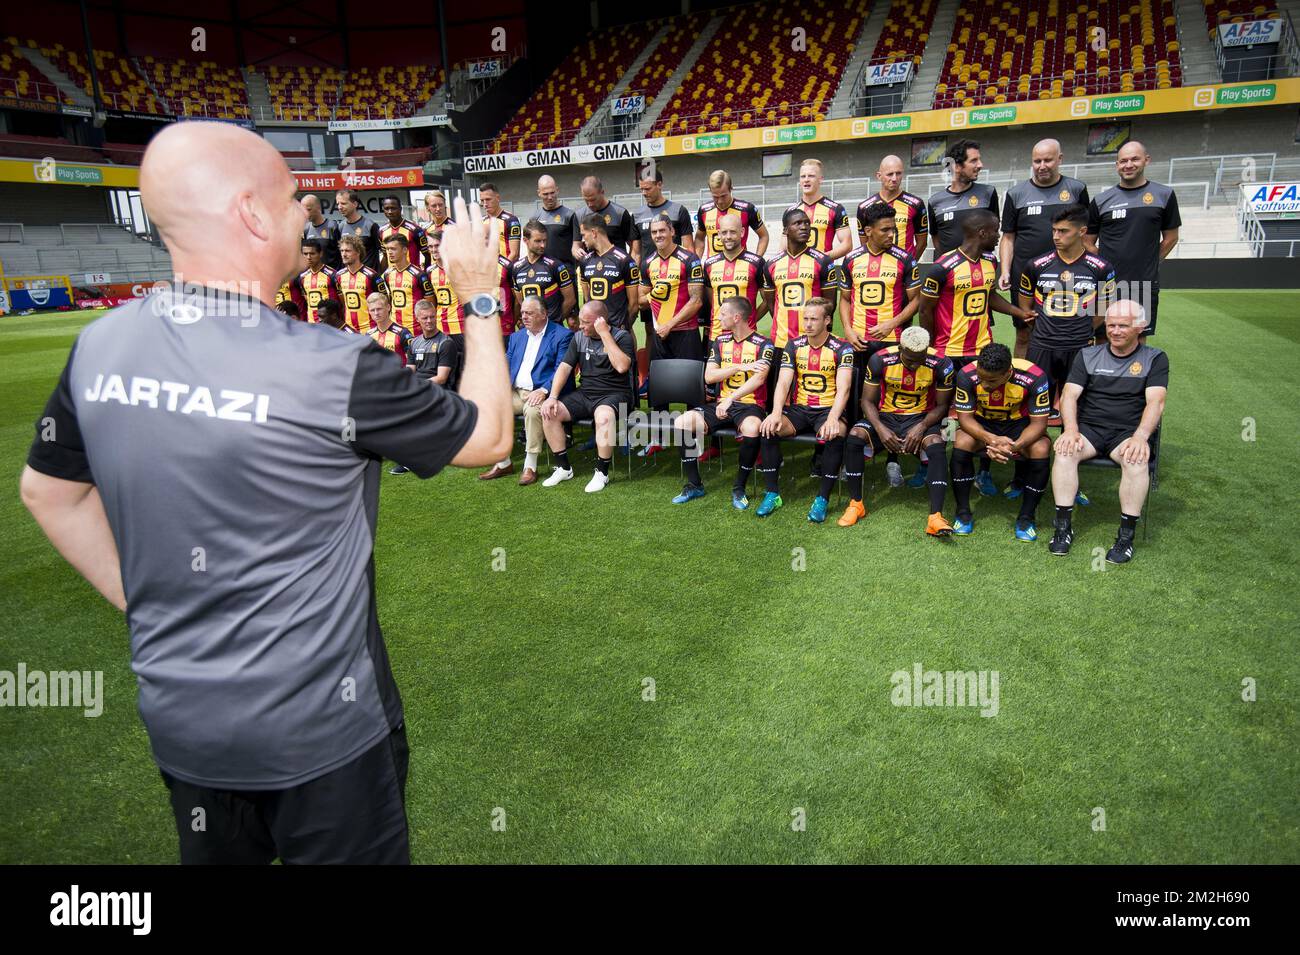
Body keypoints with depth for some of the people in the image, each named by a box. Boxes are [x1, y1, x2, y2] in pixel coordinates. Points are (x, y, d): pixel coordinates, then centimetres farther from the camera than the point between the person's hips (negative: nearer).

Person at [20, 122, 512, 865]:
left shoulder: (99, 346, -7)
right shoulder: (335, 370, -25)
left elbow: (48, 492, 9)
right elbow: (490, 436, -10)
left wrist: (142, 601, 15)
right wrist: (480, 299, -1)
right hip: (318, 727, -5)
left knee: (220, 853, 28)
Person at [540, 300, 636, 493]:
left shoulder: (622, 336, -4)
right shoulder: (579, 338, 11)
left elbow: (622, 366, -22)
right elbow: (564, 367, 6)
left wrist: (604, 334, -20)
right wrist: (552, 397, -8)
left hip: (614, 394, -5)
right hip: (584, 394, 6)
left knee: (604, 416, -39)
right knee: (549, 411, -16)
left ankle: (602, 473, -19)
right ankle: (563, 468, -2)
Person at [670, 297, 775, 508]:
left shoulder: (763, 345, -3)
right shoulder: (720, 342, 12)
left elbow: (758, 379, -19)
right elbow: (709, 376, 0)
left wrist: (730, 399, -29)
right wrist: (740, 367, -12)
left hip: (750, 404, -5)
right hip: (722, 404, 5)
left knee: (751, 429, -39)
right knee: (682, 423, -19)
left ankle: (739, 488, -17)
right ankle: (695, 485, -5)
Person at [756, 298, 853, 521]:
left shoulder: (841, 349, -3)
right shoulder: (794, 346, 6)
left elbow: (843, 388, -14)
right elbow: (783, 383, -4)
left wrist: (833, 418, -32)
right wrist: (776, 413, -22)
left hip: (827, 410, -3)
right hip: (798, 409, 3)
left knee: (836, 434, -36)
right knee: (768, 428, -25)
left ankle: (823, 498, -21)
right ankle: (772, 494, -13)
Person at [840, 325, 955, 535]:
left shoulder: (941, 364, -13)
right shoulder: (880, 360, -13)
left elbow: (942, 405, -2)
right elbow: (867, 401, -5)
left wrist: (922, 427, -20)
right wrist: (880, 429, -22)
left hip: (921, 417, -1)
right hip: (886, 416, 1)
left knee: (936, 446, -33)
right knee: (854, 436, -28)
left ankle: (935, 517, -35)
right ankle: (856, 503, -14)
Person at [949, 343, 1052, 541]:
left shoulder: (1034, 377, -27)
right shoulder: (967, 375, -26)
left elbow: (1039, 422, -22)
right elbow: (965, 417, -20)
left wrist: (1014, 446, -42)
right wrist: (991, 439, -39)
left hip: (1019, 423, 0)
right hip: (982, 424, 0)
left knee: (1041, 449, -30)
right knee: (961, 443, -31)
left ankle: (1026, 517, -12)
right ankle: (963, 513, -15)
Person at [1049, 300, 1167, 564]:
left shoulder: (1155, 359, 6)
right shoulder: (1088, 355, 11)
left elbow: (1155, 402, -7)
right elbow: (1069, 396, 1)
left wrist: (1141, 436, -25)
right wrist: (1071, 430, -18)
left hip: (1127, 432, -1)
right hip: (1088, 427, 1)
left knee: (1137, 459, -34)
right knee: (1065, 451, -31)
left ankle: (1126, 535, -24)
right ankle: (1063, 527, -24)